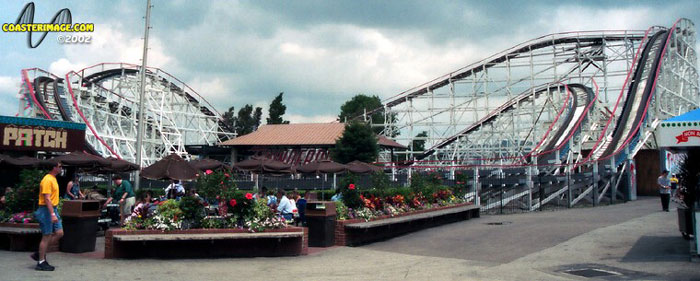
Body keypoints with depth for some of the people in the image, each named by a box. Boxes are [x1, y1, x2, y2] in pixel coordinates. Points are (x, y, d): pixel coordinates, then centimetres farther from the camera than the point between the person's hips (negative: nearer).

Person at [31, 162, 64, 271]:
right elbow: (47, 198, -23)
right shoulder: (47, 180, -16)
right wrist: (52, 214, -27)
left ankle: (40, 253, 18)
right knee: (47, 236, -3)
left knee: (59, 233, 7)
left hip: (53, 209, 10)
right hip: (47, 210, -9)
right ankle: (41, 263, 7)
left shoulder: (53, 179, 14)